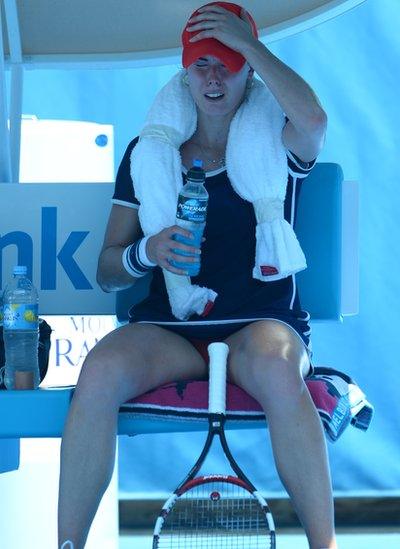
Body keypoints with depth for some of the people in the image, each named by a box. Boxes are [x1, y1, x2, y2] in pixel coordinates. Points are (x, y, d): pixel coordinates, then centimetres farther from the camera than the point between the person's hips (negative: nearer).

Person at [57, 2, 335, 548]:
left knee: (276, 371, -39)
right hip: (167, 329, 2)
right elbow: (107, 272, 12)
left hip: (261, 324, -2)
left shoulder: (275, 146, 7)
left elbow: (313, 120, -21)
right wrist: (147, 251, -11)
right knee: (100, 371, -31)